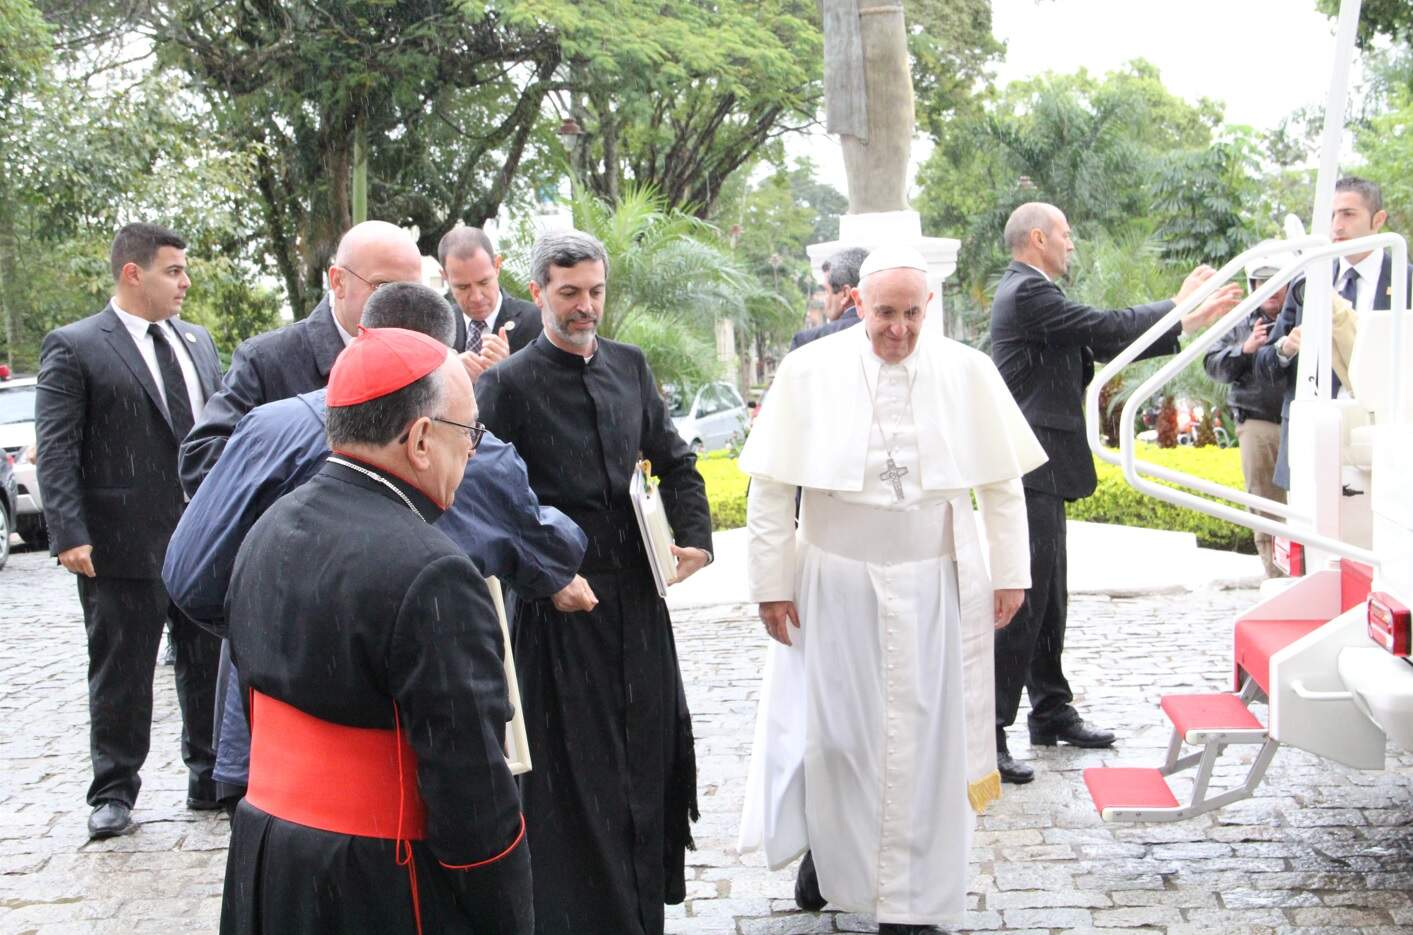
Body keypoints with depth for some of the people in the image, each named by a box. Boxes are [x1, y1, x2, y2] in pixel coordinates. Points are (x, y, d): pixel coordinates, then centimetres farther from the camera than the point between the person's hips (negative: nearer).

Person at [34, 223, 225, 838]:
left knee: (210, 665, 12)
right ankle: (114, 792, 21)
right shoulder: (72, 348, -5)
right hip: (124, 544, -5)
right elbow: (55, 451, -10)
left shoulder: (197, 342, 13)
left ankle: (212, 779, 25)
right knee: (121, 673, 7)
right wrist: (69, 534, -18)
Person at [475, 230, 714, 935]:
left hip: (639, 592, 6)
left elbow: (675, 463, 15)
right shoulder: (509, 383, -9)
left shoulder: (630, 366, 8)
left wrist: (695, 538, 2)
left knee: (648, 748, 14)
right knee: (573, 771, 2)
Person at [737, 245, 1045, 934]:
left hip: (934, 590, 1)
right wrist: (771, 583, -4)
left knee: (923, 740, 6)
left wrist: (1010, 573, 2)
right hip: (835, 585, 0)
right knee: (834, 730, 10)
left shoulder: (968, 373, -4)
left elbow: (1002, 482, 3)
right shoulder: (809, 372, -7)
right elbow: (770, 488, -3)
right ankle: (827, 846, 38)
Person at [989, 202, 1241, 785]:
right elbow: (1108, 329, -16)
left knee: (1046, 598, 16)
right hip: (1030, 469, -11)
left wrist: (1186, 324, 13)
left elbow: (1101, 343, 16)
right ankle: (986, 732, -8)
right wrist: (1179, 305, -2)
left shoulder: (1030, 291, 19)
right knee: (1020, 599, -11)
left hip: (1039, 471, 11)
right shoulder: (1027, 292, -14)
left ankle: (1051, 713, 27)